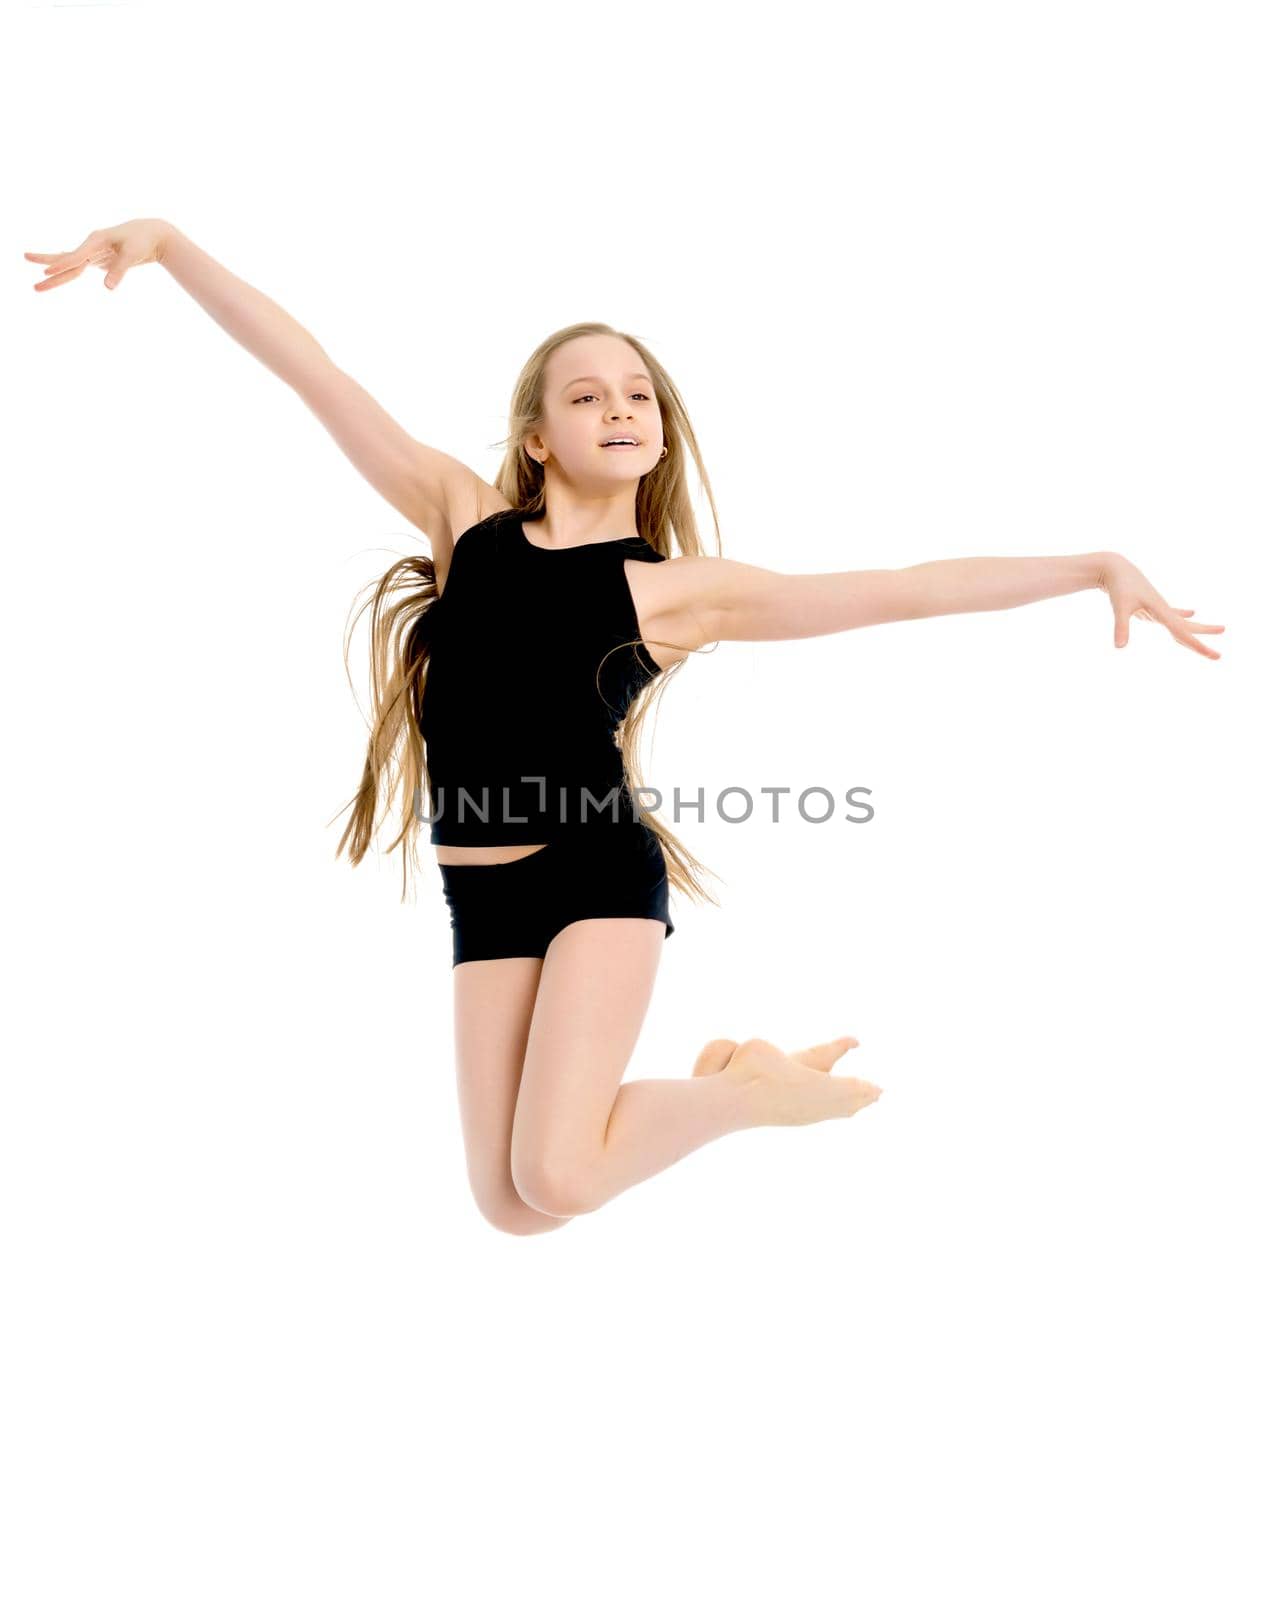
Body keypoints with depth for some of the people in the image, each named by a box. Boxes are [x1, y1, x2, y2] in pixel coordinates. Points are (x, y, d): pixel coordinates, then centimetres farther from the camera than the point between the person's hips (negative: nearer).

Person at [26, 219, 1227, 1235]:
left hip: (602, 875, -3)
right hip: (485, 901, 4)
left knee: (553, 1179, -18)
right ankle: (723, 1083, 27)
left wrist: (1096, 567, -6)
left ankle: (750, 1088, 11)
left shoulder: (678, 590, 0)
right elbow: (312, 372, 3)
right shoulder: (463, 516, 5)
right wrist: (166, 243, 0)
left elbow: (899, 589, -3)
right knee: (507, 1206, 1)